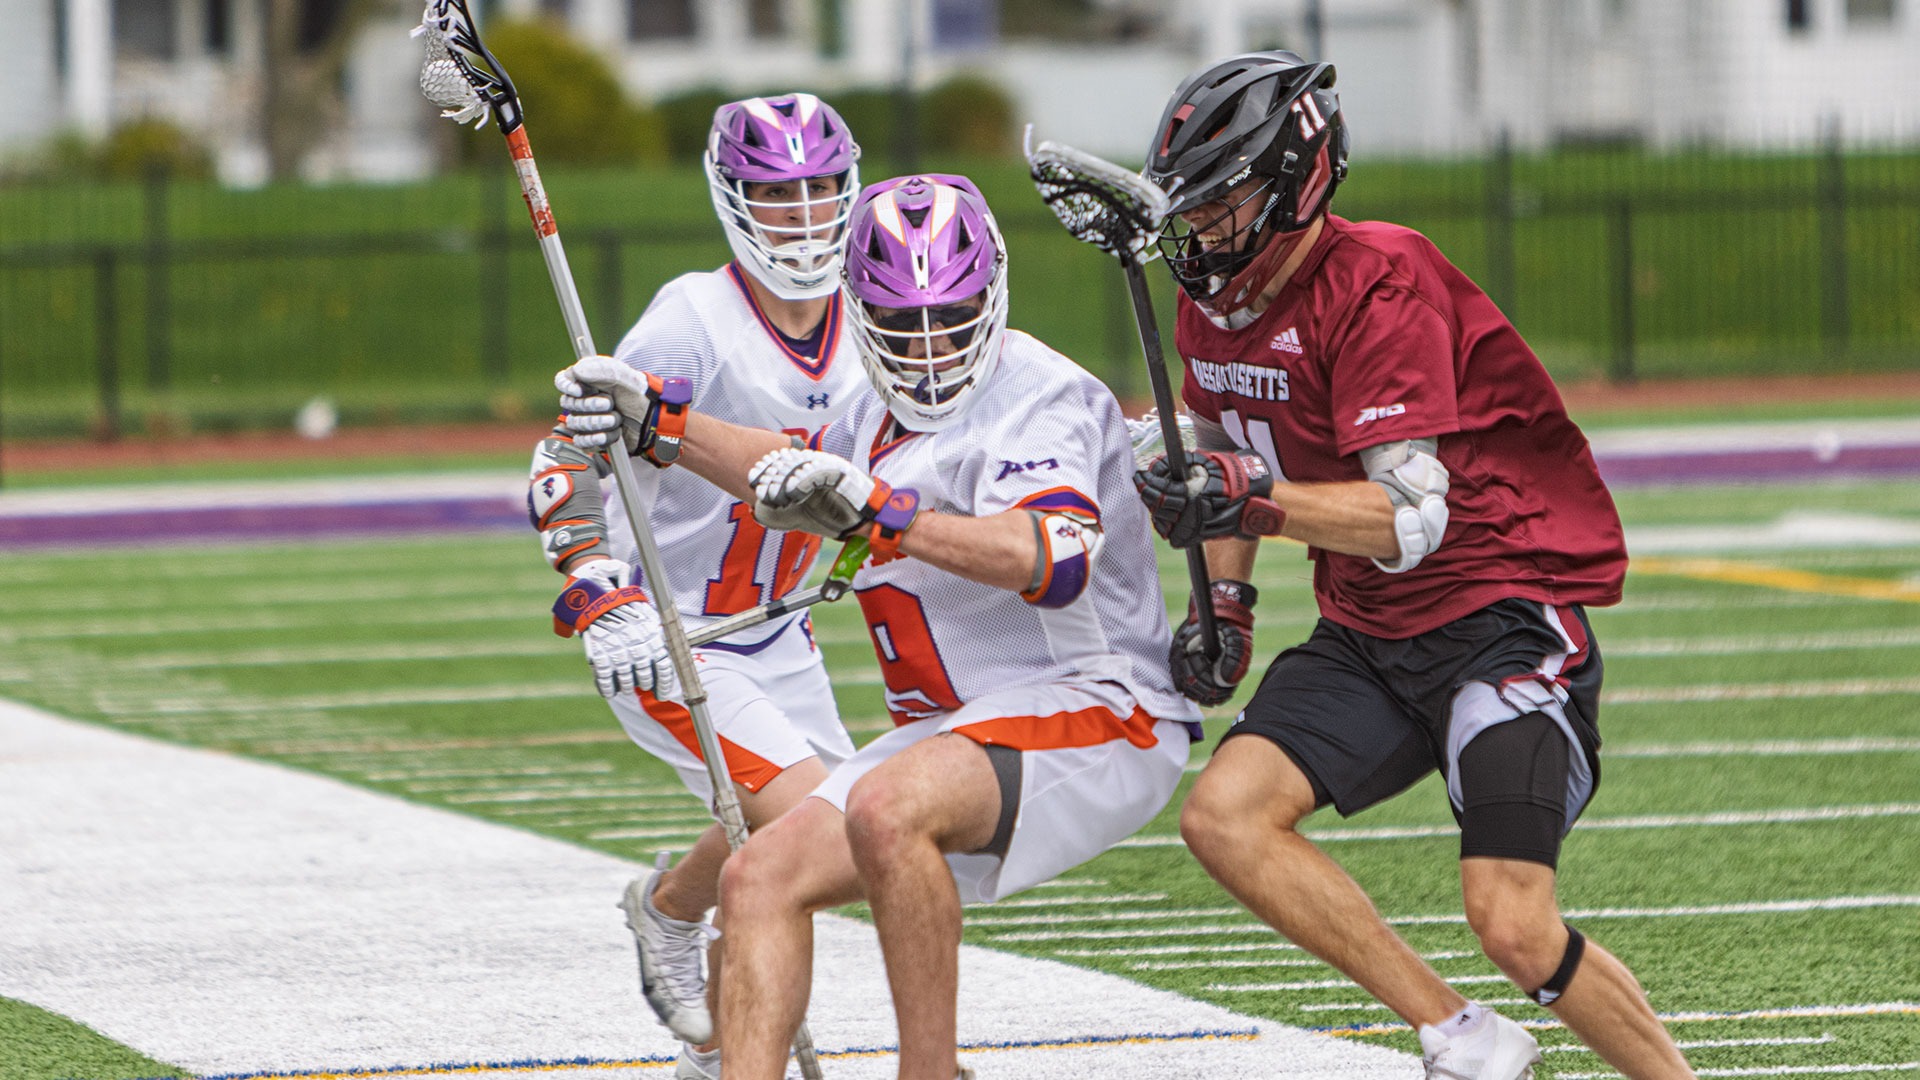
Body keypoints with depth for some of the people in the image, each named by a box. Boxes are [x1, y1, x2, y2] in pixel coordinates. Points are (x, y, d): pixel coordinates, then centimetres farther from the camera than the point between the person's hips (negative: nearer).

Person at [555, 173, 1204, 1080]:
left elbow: (1057, 559, -34)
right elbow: (803, 477, 37)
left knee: (887, 809, -34)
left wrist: (883, 516, -44)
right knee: (763, 877, -4)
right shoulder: (892, 410, 14)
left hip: (1093, 716, -9)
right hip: (957, 732, 9)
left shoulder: (1042, 399, -15)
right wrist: (657, 421, 28)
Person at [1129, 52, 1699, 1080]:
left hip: (1506, 606, -8)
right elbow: (1229, 460, 23)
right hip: (1368, 629, 8)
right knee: (1224, 815, -13)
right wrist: (1223, 601, 7)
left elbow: (1414, 517, -27)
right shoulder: (1214, 301, 5)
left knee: (1514, 927, -20)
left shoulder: (1380, 284, -20)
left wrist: (1254, 500, -40)